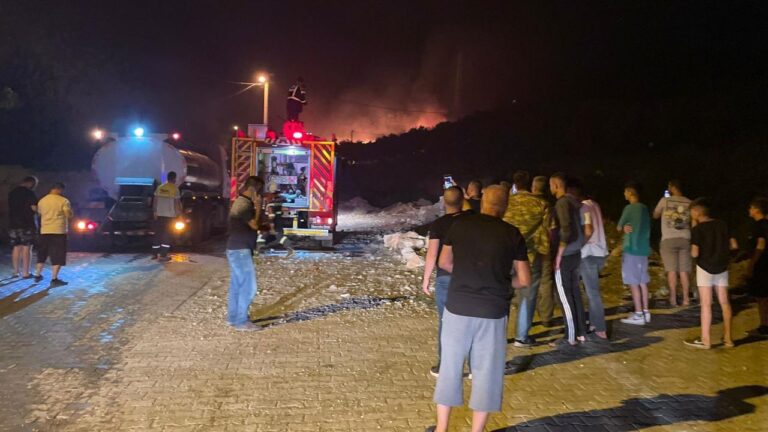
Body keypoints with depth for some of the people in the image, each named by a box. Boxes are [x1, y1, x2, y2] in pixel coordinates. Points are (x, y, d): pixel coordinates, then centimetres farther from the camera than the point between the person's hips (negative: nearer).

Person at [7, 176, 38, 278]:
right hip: (26, 224, -7)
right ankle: (25, 273, -3)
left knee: (16, 248, 10)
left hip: (13, 224, 7)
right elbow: (34, 208, -14)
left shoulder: (12, 193, 15)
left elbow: (11, 208, 22)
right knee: (26, 248, -3)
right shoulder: (29, 193, -9)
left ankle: (16, 272, 13)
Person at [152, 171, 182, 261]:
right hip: (169, 215, -4)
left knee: (157, 234, 12)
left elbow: (155, 200, 6)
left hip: (159, 214, 4)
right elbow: (177, 202, -6)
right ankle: (163, 255, -3)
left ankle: (154, 254, 15)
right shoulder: (175, 189, -7)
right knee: (166, 235, 2)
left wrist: (154, 211, 12)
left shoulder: (160, 187, 5)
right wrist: (179, 212, 8)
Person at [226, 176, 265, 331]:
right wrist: (258, 207, -12)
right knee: (249, 286, -7)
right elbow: (255, 225, -16)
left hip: (235, 248, 11)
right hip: (241, 250, -11)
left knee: (236, 285, 14)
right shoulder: (245, 204, -18)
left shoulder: (240, 201, 14)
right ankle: (241, 321, -3)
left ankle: (233, 318, 21)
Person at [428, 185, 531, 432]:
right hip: (493, 312, -1)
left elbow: (444, 263, 11)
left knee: (450, 367, 14)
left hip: (458, 307, 1)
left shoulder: (460, 225, 1)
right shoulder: (513, 234, -1)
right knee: (487, 372, 11)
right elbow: (524, 280, 1)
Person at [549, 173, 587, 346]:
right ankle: (581, 332, 20)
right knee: (575, 293, 13)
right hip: (576, 253, 8)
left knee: (565, 296, -1)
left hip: (565, 256, -8)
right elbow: (578, 227, 13)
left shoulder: (562, 203, -15)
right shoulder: (574, 201, 11)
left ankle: (570, 337, 4)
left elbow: (566, 230, -22)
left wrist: (559, 255, -17)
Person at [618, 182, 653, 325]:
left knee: (633, 282, -4)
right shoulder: (645, 208, 11)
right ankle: (645, 312, 15)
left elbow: (618, 228, -6)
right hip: (643, 248, 8)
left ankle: (638, 315, -3)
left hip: (631, 249, -8)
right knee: (642, 282, 12)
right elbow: (644, 228, 15)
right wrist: (626, 228, 1)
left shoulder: (629, 208, -12)